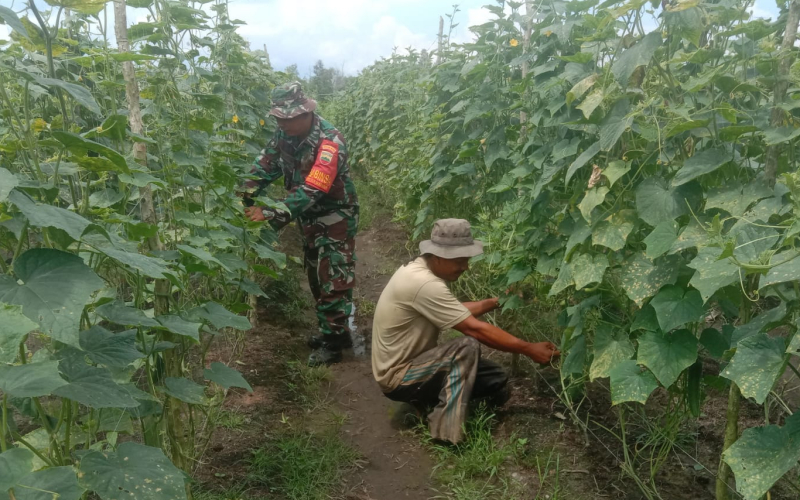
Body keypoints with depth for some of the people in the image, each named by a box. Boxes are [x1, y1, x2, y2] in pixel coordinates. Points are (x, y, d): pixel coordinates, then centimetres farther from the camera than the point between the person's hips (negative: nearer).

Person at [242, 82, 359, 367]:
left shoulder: (329, 142, -29)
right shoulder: (286, 134, -5)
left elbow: (311, 190, -36)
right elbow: (266, 165, -1)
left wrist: (270, 214, -42)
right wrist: (243, 196, -17)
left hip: (334, 218, -8)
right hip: (309, 218, 8)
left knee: (334, 279, -5)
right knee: (316, 278, 16)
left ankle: (333, 343, 5)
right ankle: (332, 330, 30)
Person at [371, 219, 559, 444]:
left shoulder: (421, 270, 1)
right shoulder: (424, 283, -30)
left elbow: (456, 311, 15)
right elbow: (475, 329, -28)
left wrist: (496, 302, 7)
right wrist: (529, 350, -22)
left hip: (413, 362, 9)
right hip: (398, 377, -9)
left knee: (497, 381, 4)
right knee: (467, 346, -30)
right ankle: (447, 431, -21)